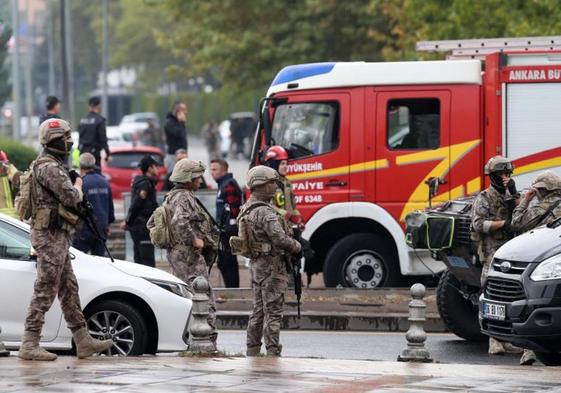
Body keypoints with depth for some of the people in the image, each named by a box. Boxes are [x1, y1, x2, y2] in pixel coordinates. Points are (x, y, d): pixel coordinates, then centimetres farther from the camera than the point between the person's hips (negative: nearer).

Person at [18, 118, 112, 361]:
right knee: (45, 291, -9)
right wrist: (78, 186, -2)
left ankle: (83, 341, 16)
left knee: (69, 290, 12)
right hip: (51, 235, -11)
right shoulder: (49, 168, -17)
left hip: (57, 236, 11)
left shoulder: (52, 166, 17)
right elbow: (70, 197, -23)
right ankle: (29, 345, -9)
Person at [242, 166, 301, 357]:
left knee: (258, 311, 15)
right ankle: (272, 352, -8)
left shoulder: (247, 209, 11)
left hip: (256, 265, 10)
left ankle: (252, 351, 18)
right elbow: (280, 239, -27)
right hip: (271, 266, -10)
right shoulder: (265, 212, -21)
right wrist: (297, 246, -7)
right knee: (273, 312, -7)